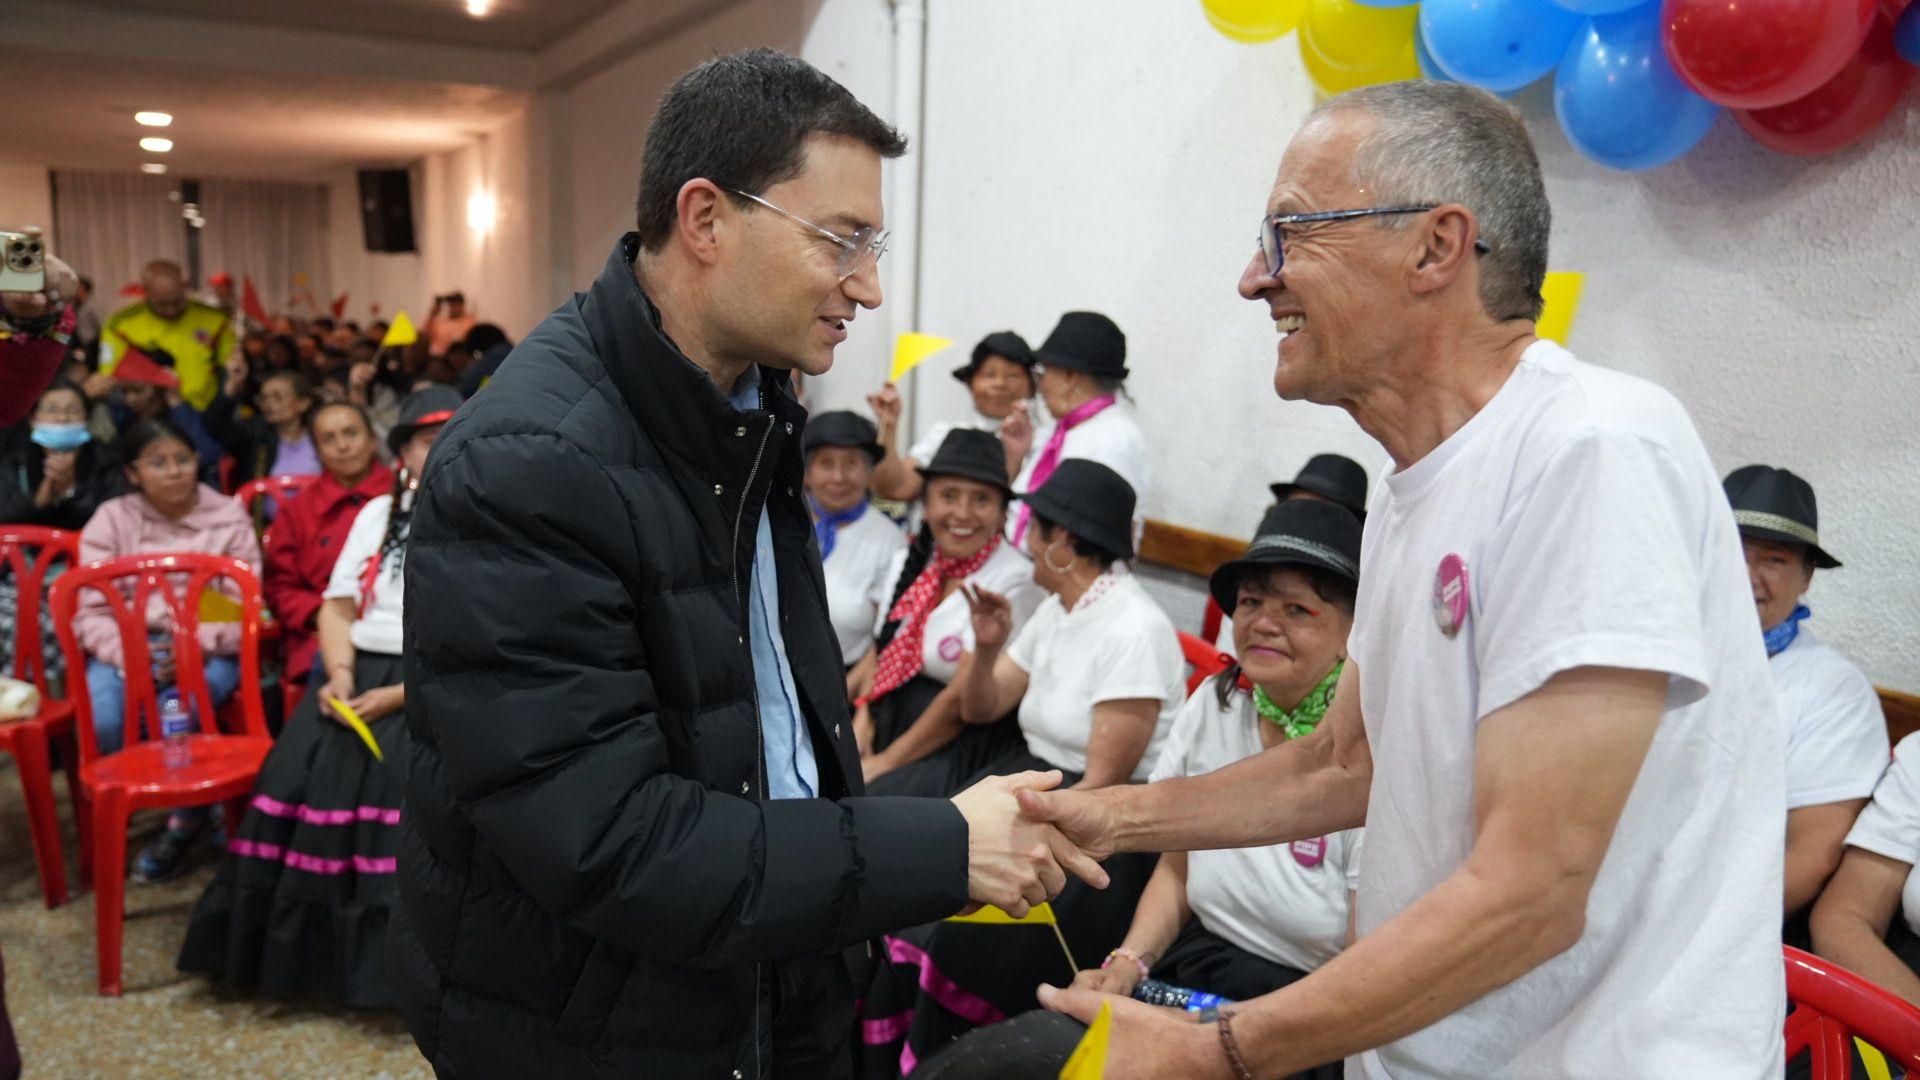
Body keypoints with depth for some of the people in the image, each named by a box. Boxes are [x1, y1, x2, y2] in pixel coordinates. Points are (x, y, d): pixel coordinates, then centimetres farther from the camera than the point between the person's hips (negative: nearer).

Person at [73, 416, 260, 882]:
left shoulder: (229, 518, 4)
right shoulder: (111, 519, 8)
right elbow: (91, 611, 0)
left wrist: (194, 647, -22)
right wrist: (127, 655, -20)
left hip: (209, 648, -2)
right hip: (128, 647, 2)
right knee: (99, 719, -29)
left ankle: (185, 815, -3)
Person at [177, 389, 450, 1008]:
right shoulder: (378, 513, 16)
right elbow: (336, 607, 14)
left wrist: (401, 695, -18)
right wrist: (339, 674, -6)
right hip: (359, 672, 5)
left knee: (400, 776, -28)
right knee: (305, 772, -18)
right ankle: (297, 949, -2)